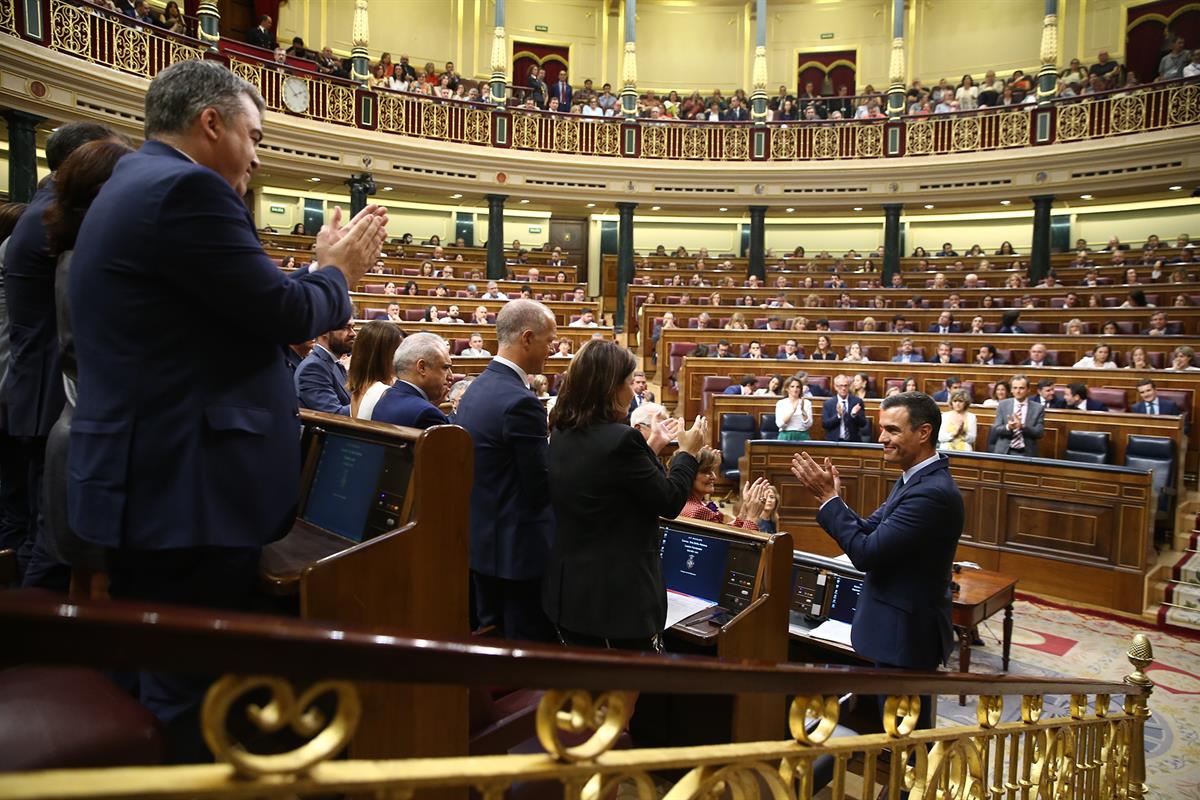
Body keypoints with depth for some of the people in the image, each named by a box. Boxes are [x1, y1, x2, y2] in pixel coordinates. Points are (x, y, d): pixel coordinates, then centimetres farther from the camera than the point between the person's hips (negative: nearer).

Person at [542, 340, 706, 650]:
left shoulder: (561, 434, 2)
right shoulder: (620, 439, -22)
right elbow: (669, 502, -12)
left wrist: (653, 447, 21)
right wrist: (688, 452, 2)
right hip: (622, 594, -7)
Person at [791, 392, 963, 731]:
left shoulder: (932, 492, -26)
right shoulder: (915, 478, 7)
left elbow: (866, 554, -26)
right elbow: (869, 532, 6)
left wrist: (828, 497, -19)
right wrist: (832, 498, -8)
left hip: (906, 633, -10)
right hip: (901, 626, 10)